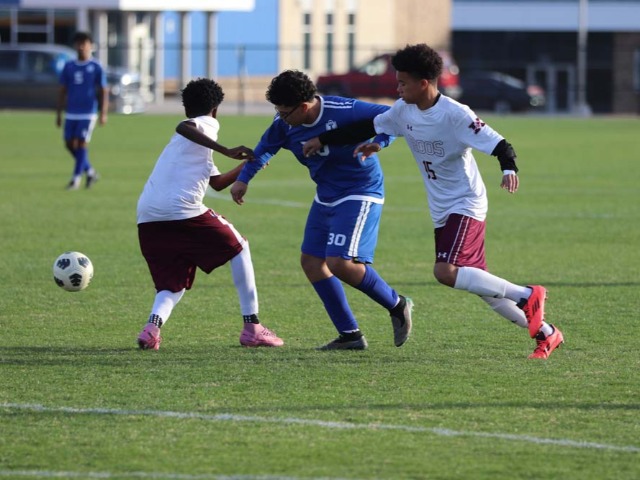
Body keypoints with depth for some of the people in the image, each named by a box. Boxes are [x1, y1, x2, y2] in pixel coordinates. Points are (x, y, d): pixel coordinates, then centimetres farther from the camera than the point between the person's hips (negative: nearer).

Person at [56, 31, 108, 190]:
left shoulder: (96, 67, -2)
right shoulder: (69, 67, 8)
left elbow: (104, 91, -1)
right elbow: (62, 91, 13)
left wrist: (103, 113, -8)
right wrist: (58, 113, 10)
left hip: (88, 113, -5)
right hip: (71, 113, 5)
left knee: (81, 144, -9)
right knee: (70, 144, 5)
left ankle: (76, 178, -3)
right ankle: (90, 172, 23)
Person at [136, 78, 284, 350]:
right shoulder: (208, 124, 7)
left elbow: (217, 182, 40)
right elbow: (182, 128, -19)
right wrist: (226, 151, -22)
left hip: (147, 217, 7)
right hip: (182, 210, -7)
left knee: (172, 286, 17)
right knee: (238, 248, 14)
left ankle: (152, 327, -16)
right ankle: (252, 328, 10)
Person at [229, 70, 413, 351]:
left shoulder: (343, 112, -26)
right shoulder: (285, 125, -6)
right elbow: (264, 148, 16)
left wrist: (375, 143, -34)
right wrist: (243, 178, 12)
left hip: (359, 194, -8)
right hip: (326, 197, 8)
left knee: (340, 262, -20)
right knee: (311, 261, 5)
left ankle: (397, 306, 2)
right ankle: (350, 335, 10)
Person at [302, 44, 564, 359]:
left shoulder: (455, 115, -20)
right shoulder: (404, 110, 2)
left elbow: (498, 144, -25)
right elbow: (369, 127, 17)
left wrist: (509, 169, -45)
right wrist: (323, 141, 20)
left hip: (465, 204, -8)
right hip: (441, 211, 8)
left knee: (446, 272, -25)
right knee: (477, 283, 8)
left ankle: (527, 296, -14)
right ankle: (545, 333, 18)